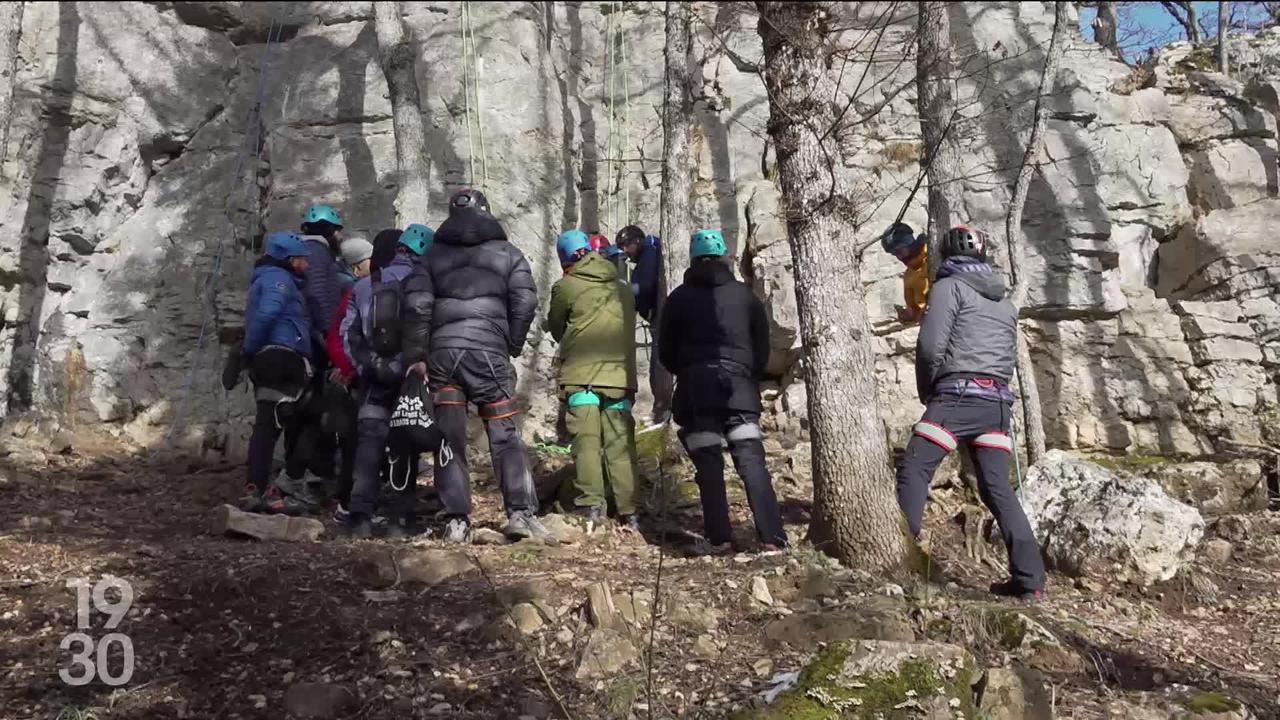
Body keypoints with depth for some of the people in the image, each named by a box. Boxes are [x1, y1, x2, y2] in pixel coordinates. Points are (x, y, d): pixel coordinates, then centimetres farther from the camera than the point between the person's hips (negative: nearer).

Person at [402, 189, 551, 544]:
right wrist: (512, 345, 11)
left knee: (448, 438, 6)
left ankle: (456, 521, 5)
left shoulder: (434, 255, 13)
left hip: (442, 352, 2)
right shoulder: (506, 252, 10)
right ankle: (521, 513, -5)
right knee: (505, 435, 3)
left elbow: (416, 304, 1)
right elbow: (525, 301, 0)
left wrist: (416, 356, 2)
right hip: (488, 350, -1)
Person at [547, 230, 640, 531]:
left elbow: (556, 329, 12)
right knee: (621, 443, 5)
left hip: (581, 374, -3)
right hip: (620, 375, 3)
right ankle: (628, 511, 3)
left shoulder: (565, 287, 1)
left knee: (587, 440, -1)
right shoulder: (624, 290, 12)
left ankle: (590, 504, -8)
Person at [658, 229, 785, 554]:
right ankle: (772, 537, -12)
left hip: (695, 387, -1)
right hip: (739, 387, 1)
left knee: (709, 465, 1)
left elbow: (665, 351, 11)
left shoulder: (680, 297, 7)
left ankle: (720, 539, -5)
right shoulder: (745, 295, 11)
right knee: (752, 461, -2)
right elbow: (763, 346, 12)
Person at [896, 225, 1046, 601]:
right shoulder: (1005, 300, 24)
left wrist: (927, 389, 5)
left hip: (957, 395, -6)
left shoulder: (949, 286, 2)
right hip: (996, 401, 7)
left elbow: (931, 345, -8)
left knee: (914, 472, -4)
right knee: (997, 488, 8)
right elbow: (1009, 357, 21)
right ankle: (1029, 579, 5)